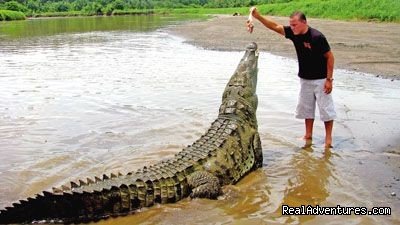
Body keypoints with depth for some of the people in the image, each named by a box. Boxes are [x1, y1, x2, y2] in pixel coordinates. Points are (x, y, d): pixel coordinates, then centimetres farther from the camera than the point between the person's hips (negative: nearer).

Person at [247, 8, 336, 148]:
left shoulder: (317, 37, -23)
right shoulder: (293, 33, -6)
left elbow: (330, 57, -17)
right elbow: (274, 26, -6)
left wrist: (329, 79, -17)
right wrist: (257, 16, -20)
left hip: (320, 79, -7)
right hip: (305, 79, 7)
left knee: (326, 108, 1)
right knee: (306, 107, 13)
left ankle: (328, 138, 10)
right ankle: (308, 136, 25)